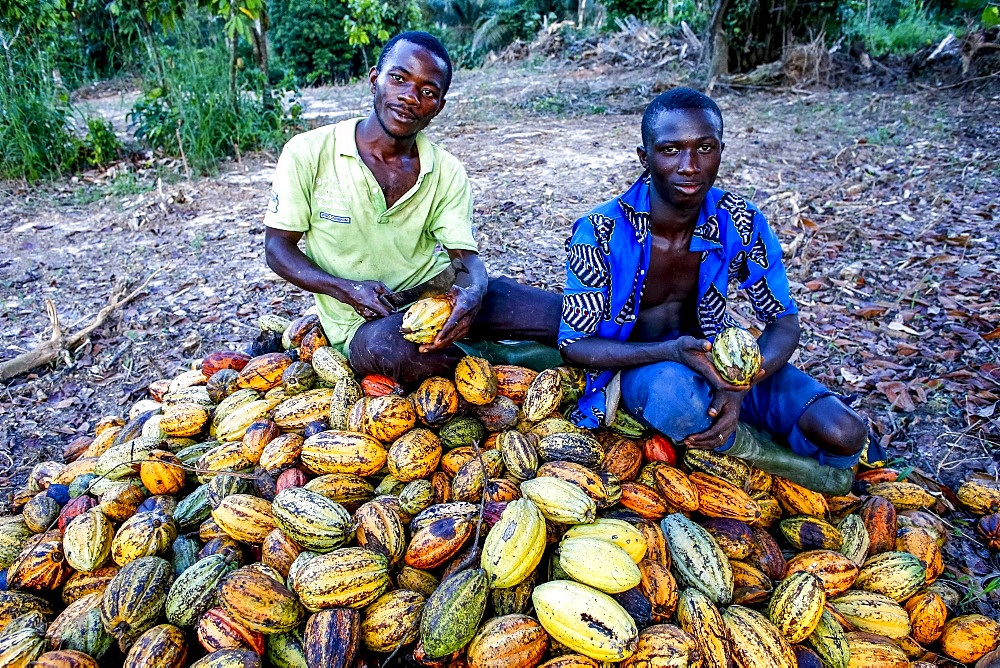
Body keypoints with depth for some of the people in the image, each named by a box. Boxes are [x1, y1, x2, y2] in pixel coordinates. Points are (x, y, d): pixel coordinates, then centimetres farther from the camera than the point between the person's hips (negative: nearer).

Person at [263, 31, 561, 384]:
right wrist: (346, 289, -21)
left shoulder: (447, 171, 0)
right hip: (362, 320, 0)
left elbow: (466, 258, -5)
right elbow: (277, 247, -2)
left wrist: (473, 293, -32)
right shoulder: (308, 153, -7)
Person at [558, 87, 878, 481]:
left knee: (844, 435, -16)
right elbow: (574, 344, -19)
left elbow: (784, 324, -6)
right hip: (637, 361, -2)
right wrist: (673, 351, -36)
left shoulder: (742, 224, -13)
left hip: (717, 352, 3)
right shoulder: (598, 234, -23)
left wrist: (740, 387, -29)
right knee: (675, 388, -40)